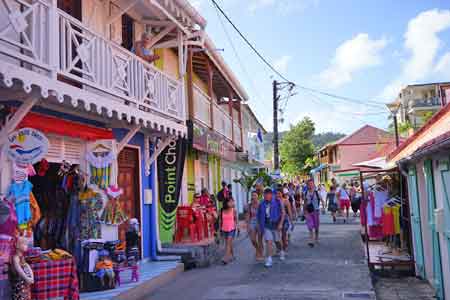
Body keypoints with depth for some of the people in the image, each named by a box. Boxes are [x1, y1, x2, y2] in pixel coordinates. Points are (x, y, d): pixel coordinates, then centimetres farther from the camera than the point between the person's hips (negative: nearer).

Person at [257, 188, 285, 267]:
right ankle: (269, 260, -10)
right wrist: (260, 226, 8)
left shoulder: (277, 202, -9)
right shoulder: (262, 204, -2)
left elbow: (283, 213, -7)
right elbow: (259, 216, 8)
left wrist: (280, 223, -14)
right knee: (269, 242, -12)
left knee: (277, 241, 17)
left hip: (276, 225, -1)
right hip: (267, 226, 1)